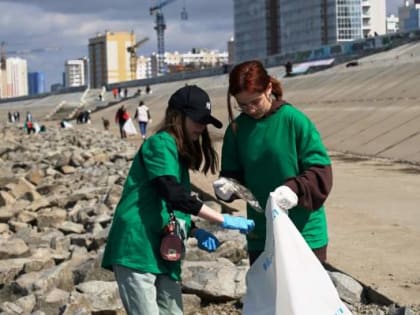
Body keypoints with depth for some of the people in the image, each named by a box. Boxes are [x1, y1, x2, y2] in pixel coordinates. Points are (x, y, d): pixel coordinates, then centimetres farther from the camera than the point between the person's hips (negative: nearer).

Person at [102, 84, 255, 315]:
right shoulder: (161, 143, -8)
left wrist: (196, 233, 4)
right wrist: (224, 220, -21)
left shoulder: (180, 154, 19)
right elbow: (174, 195, -22)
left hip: (163, 252, 9)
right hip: (136, 248, -9)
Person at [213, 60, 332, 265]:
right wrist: (226, 186, -12)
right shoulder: (237, 128, 2)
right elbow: (233, 172, 10)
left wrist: (295, 188, -29)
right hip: (260, 237, 4)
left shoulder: (294, 120, -11)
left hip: (305, 233, -4)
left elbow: (320, 172, -11)